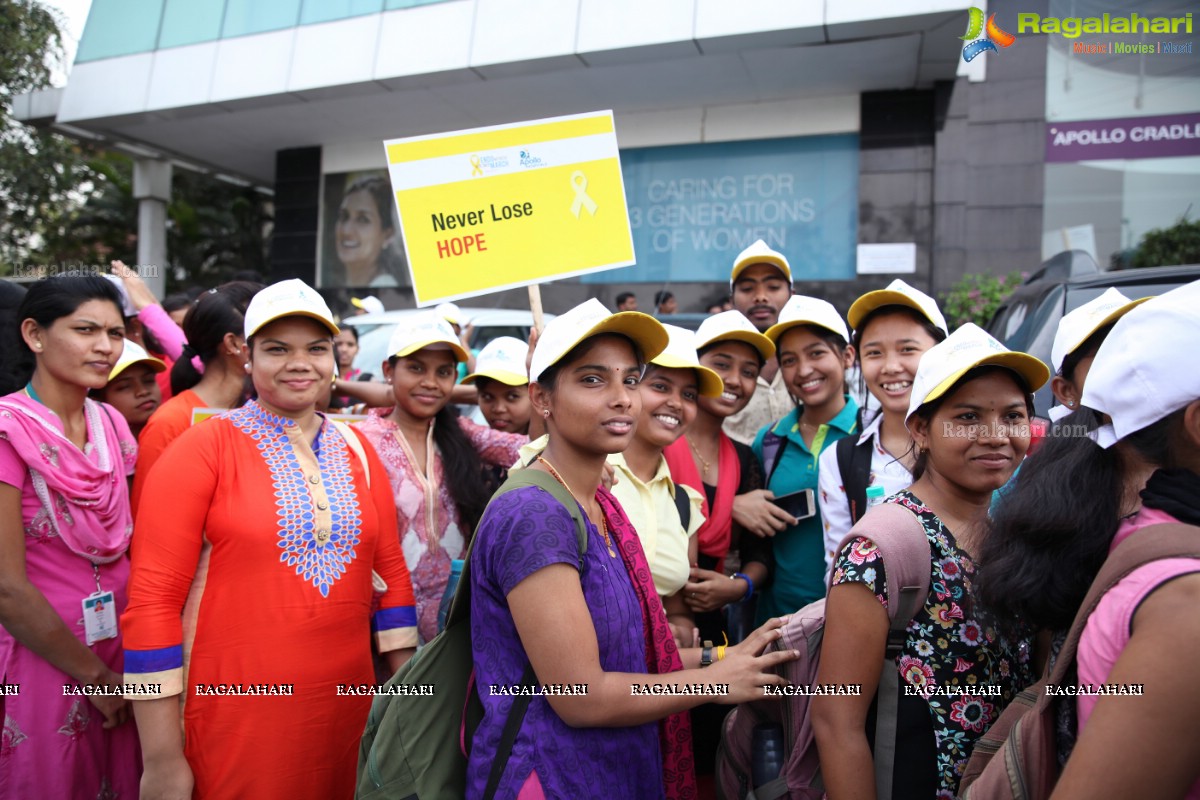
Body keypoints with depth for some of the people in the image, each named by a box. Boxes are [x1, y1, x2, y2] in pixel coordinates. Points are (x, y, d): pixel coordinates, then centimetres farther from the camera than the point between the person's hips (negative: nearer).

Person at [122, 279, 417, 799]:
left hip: (347, 708, 4)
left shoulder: (356, 452, 6)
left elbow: (390, 573, 8)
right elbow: (152, 598, -10)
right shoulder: (203, 448, -7)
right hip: (236, 713, -4)